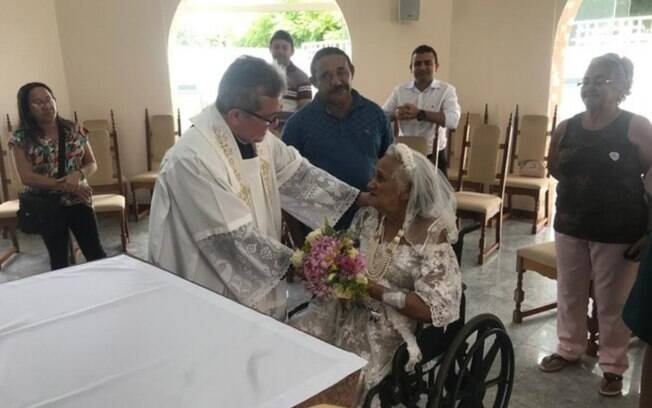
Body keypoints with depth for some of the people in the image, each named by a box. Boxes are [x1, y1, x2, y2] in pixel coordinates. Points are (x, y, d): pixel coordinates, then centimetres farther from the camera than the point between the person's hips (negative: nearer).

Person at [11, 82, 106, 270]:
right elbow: (27, 177, -14)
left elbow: (92, 164, 3)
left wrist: (79, 175, -20)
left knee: (96, 253, 6)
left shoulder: (73, 130, 1)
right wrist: (66, 186, -20)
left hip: (79, 202, 2)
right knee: (59, 261, 11)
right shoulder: (21, 138, -7)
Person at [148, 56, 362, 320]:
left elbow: (298, 173, 5)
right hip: (216, 298, -7)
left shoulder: (256, 135, -4)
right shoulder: (192, 159, -28)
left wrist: (361, 198, 1)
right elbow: (236, 237, -27)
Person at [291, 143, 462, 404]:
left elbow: (434, 310, -20)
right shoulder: (367, 217, -1)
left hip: (392, 330, -5)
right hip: (348, 309, 6)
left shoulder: (431, 238, -18)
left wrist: (372, 288, -21)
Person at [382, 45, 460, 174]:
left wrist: (419, 113, -28)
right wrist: (396, 115, -20)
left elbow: (453, 120, -20)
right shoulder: (400, 90, 4)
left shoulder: (446, 90, -4)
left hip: (435, 157, -2)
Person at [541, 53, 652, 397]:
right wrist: (584, 182, -4)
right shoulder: (566, 128, 0)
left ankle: (613, 365, 27)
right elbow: (555, 170, 13)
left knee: (612, 301, 8)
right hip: (570, 224, 4)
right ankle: (569, 348, 36)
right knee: (569, 292, 16)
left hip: (618, 230, -4)